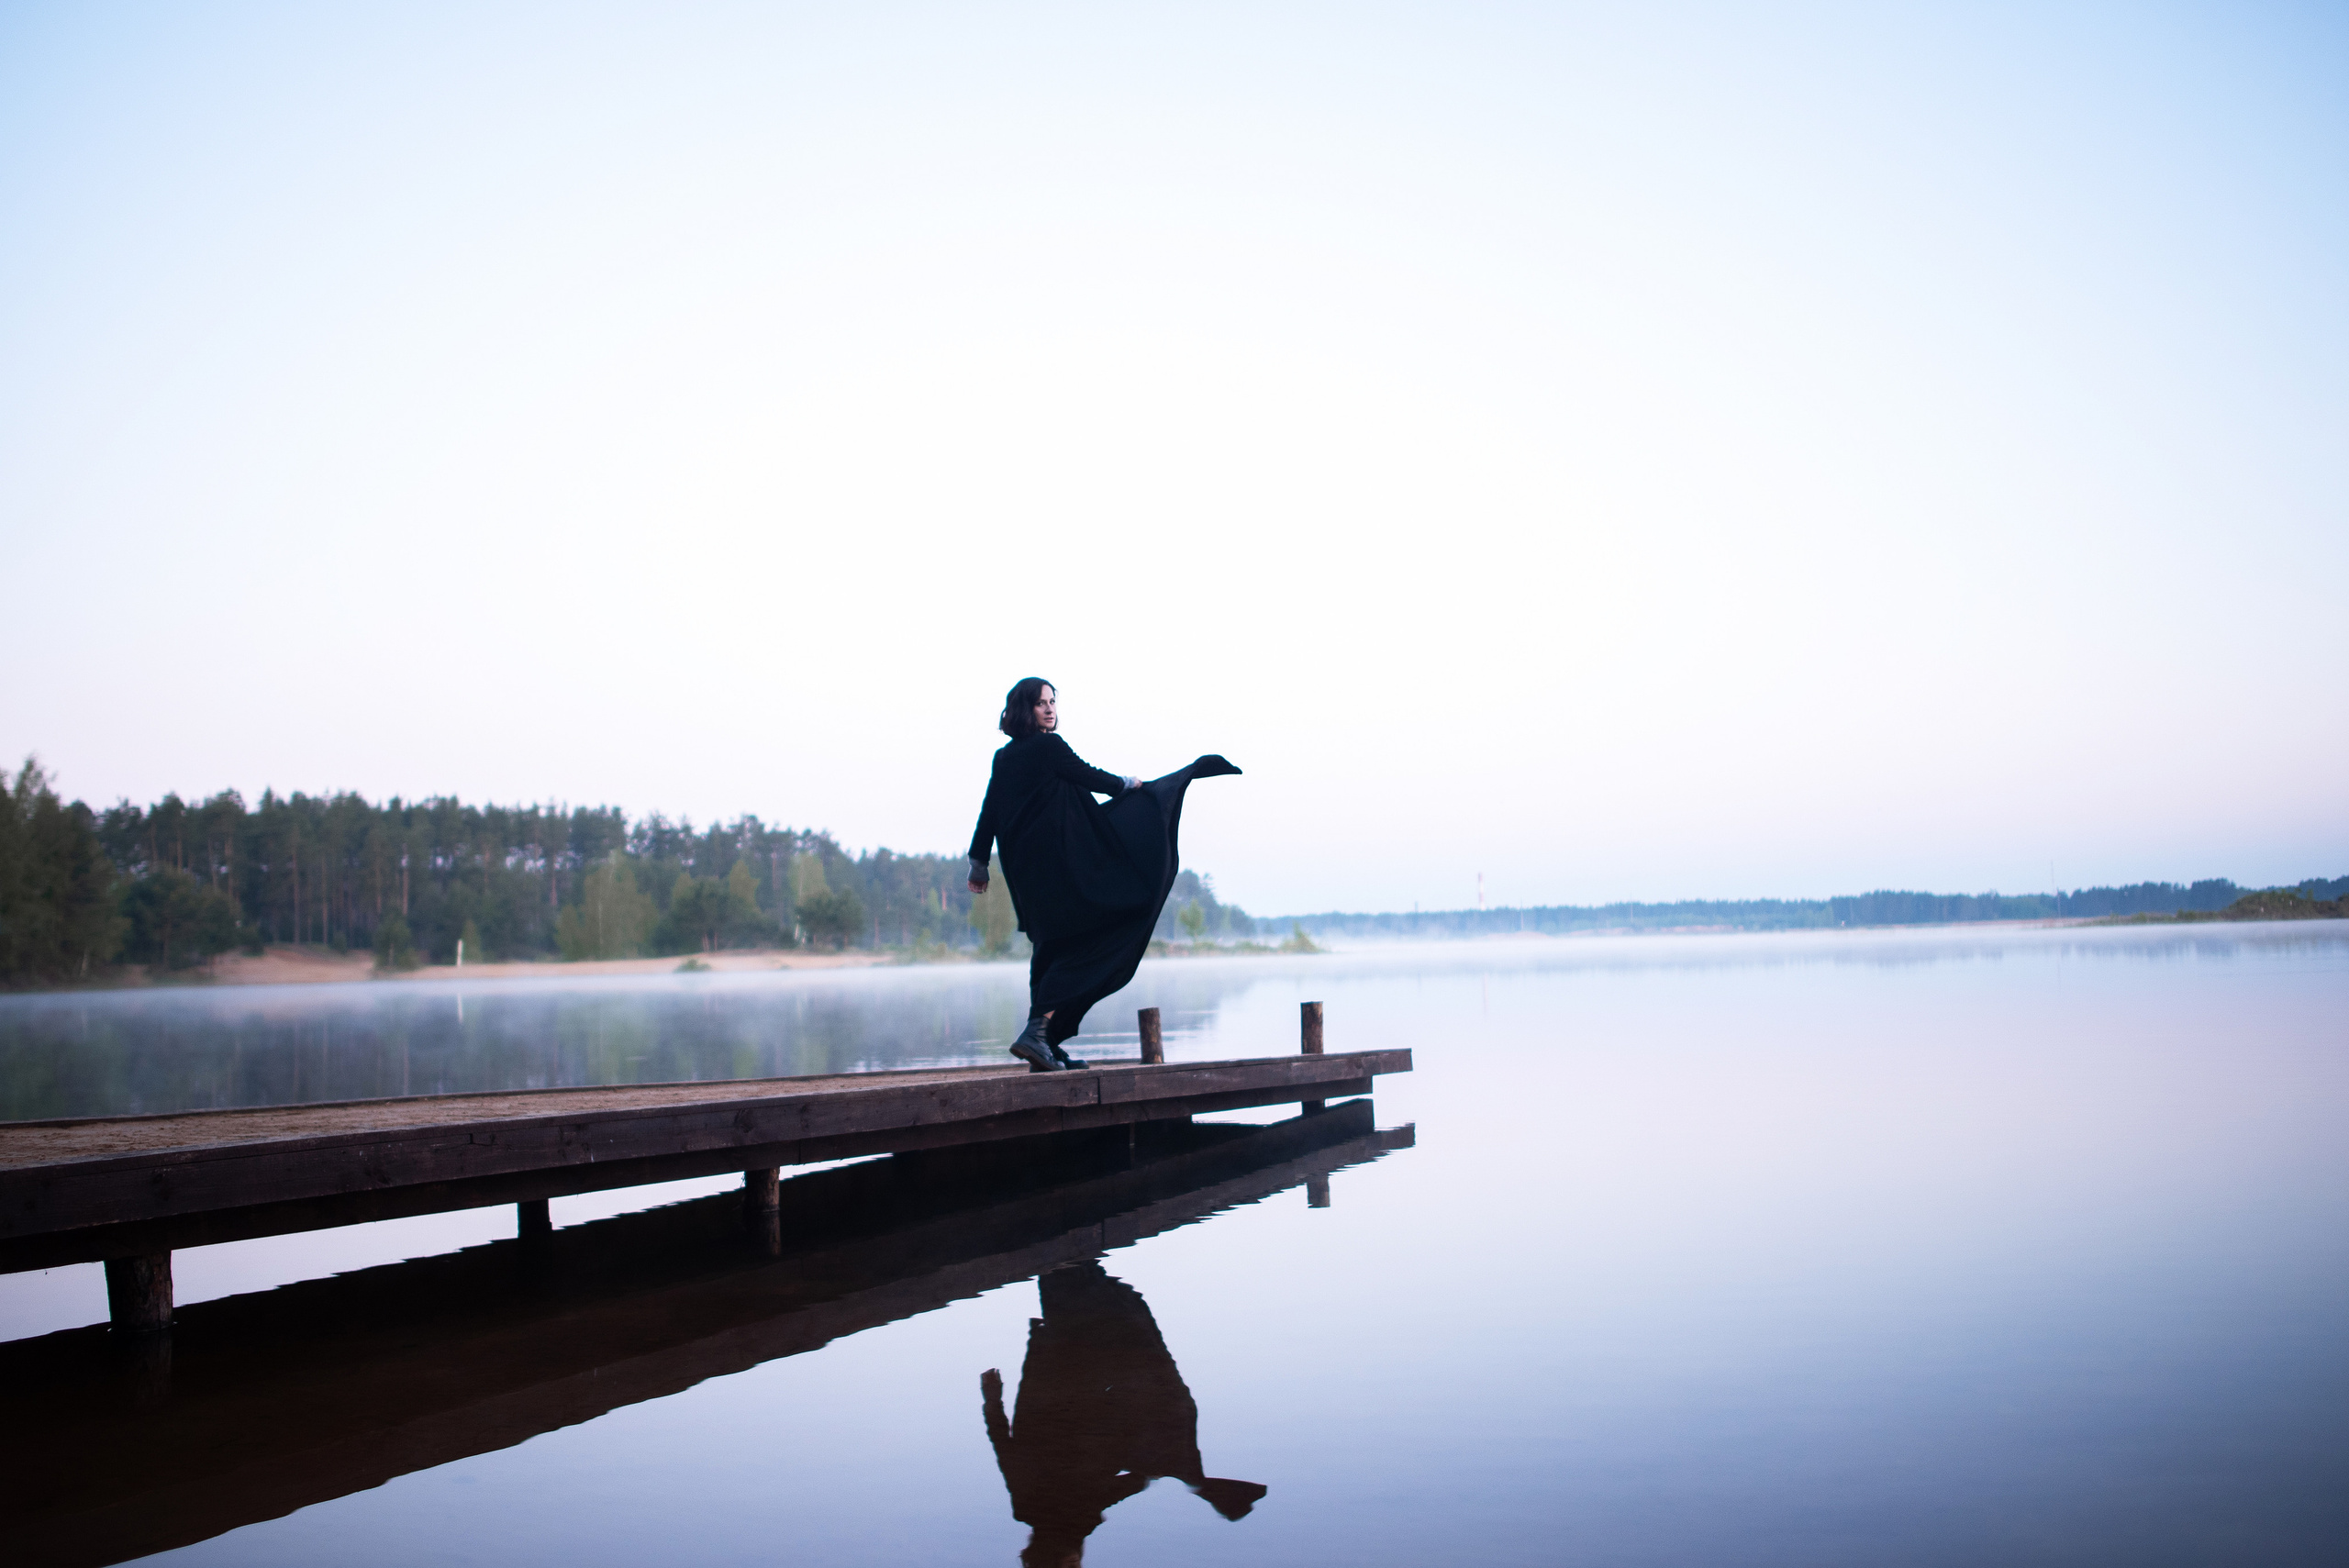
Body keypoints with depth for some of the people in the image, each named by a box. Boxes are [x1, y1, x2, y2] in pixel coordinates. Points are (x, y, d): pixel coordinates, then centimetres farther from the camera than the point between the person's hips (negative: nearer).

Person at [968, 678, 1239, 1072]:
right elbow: (1088, 776, 1)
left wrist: (979, 865, 20)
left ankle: (1046, 1049, 11)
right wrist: (1128, 785, 20)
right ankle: (1038, 1033, -18)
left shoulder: (1003, 758, 11)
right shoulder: (1049, 747, -10)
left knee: (1052, 952, 13)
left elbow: (988, 813, 13)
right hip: (1060, 868, -8)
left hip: (1025, 872, 8)